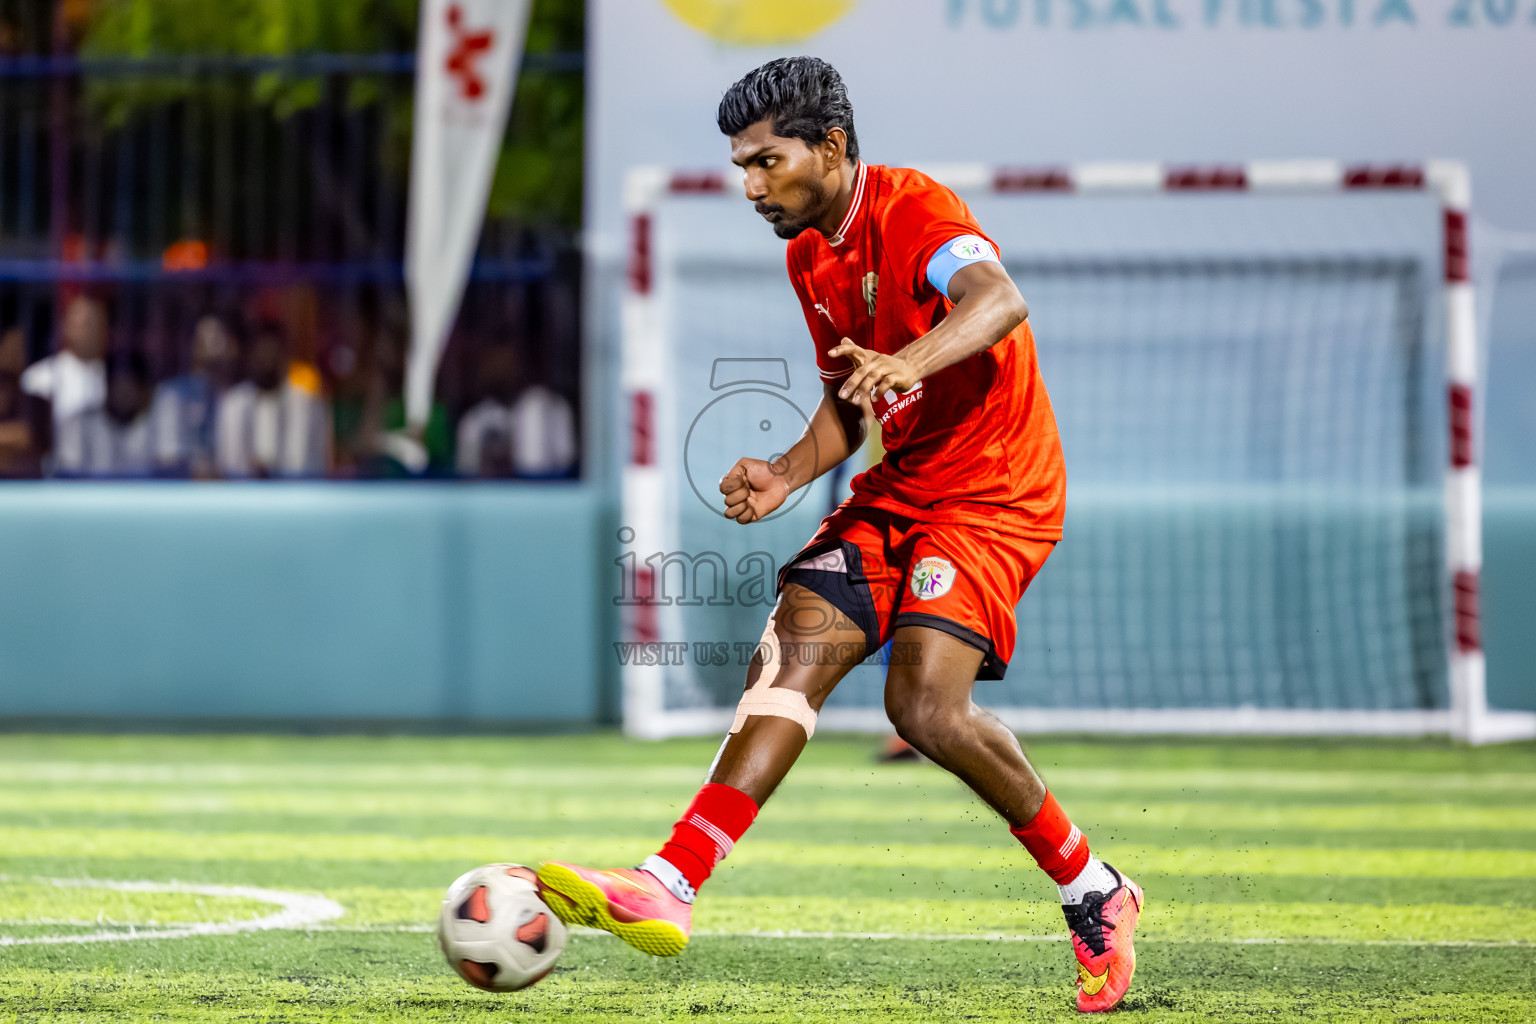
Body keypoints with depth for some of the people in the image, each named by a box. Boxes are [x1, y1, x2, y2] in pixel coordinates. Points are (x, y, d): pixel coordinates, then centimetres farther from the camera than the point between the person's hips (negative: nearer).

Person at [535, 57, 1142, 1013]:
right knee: (793, 650, -12)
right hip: (897, 493, 8)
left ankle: (1094, 894, -4)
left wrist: (912, 360, -58)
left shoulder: (915, 211, -18)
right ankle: (668, 886, -21)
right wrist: (788, 476, 3)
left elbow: (1001, 300, -39)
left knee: (925, 704, -23)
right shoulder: (809, 255, 10)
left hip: (993, 494, -8)